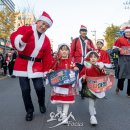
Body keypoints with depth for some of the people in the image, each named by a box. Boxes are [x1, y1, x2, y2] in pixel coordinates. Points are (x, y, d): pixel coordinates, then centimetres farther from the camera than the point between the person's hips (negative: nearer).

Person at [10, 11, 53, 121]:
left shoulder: (46, 39, 9)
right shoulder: (25, 29, -3)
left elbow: (47, 56, 9)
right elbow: (15, 41, -17)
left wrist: (46, 71, 4)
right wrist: (24, 38, -38)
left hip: (37, 66, 2)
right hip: (22, 65, -2)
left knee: (39, 87, -6)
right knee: (25, 89, 0)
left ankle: (42, 104, 26)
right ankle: (29, 111, 21)